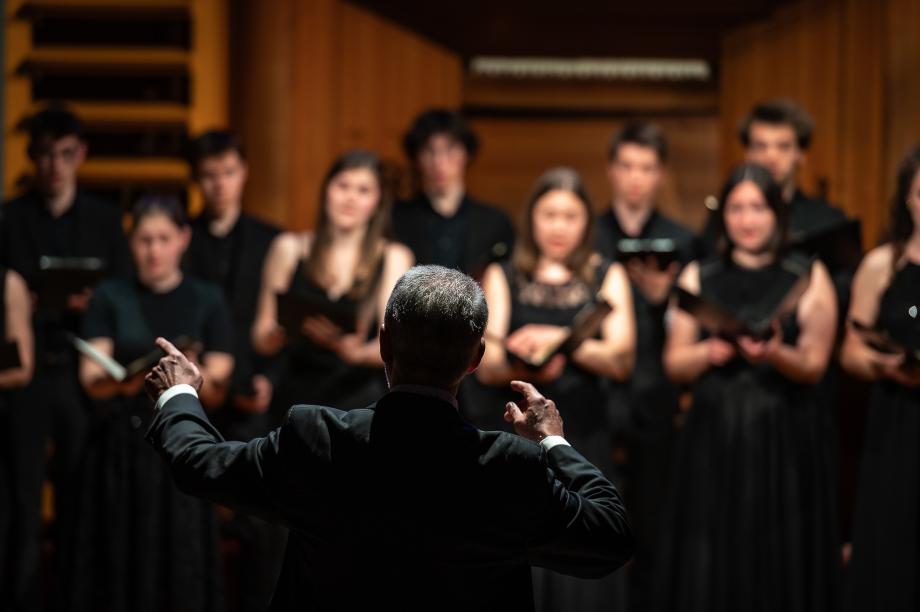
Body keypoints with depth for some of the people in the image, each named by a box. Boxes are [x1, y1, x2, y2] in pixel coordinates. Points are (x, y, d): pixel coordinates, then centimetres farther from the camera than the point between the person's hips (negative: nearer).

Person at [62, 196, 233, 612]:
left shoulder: (208, 302, 6)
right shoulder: (110, 297, 8)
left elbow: (216, 394, 1)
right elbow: (91, 379, -4)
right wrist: (135, 378, -25)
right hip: (117, 450, 1)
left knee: (178, 564, -3)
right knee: (117, 565, -1)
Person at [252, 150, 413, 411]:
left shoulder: (393, 258, 8)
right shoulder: (289, 248, 10)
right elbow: (262, 341, 10)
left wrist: (356, 352, -24)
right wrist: (281, 331, -13)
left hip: (361, 401, -1)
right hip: (297, 398, 1)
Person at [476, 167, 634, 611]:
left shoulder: (607, 278, 10)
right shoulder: (504, 278, 11)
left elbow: (620, 361, -3)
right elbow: (486, 367, 1)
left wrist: (562, 340, -19)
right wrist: (522, 364, -22)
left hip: (584, 440, 0)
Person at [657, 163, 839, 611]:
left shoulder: (808, 278, 5)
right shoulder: (699, 278, 10)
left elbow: (814, 366, 1)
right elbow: (675, 364, 9)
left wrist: (774, 354, -19)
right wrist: (708, 352, -12)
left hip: (786, 438, -1)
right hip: (715, 436, 1)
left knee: (781, 562, -2)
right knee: (710, 564, -2)